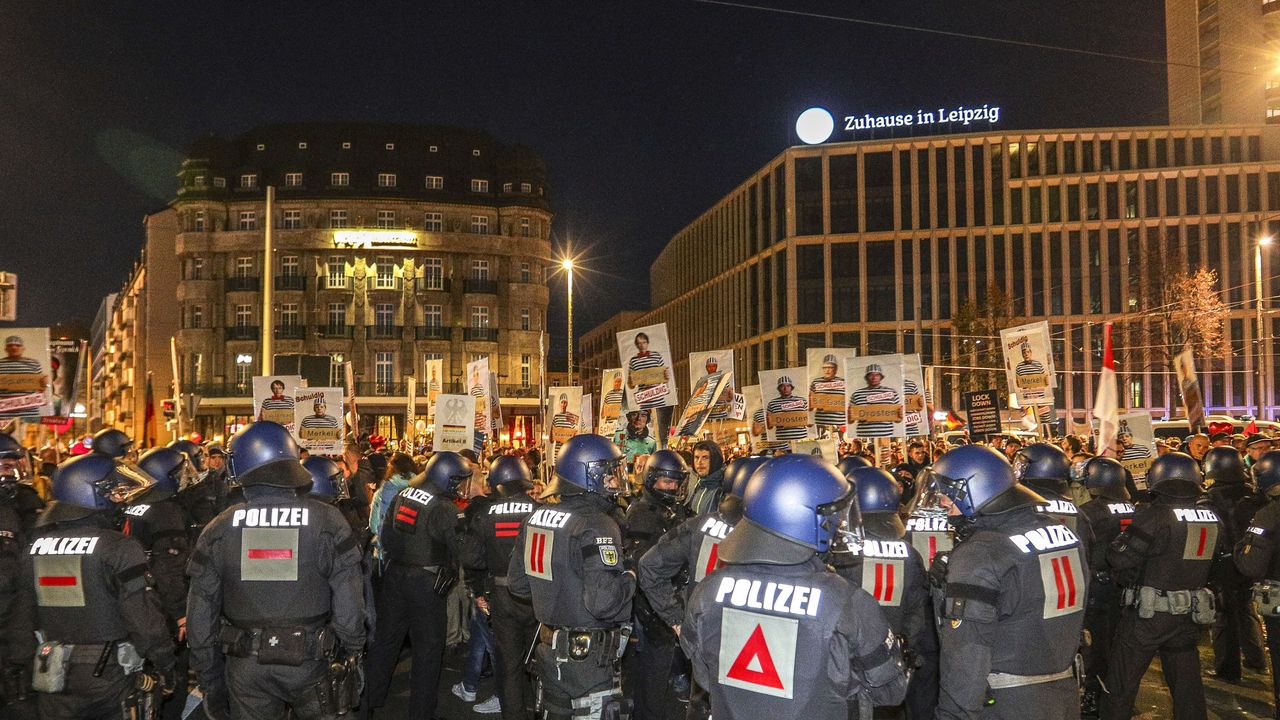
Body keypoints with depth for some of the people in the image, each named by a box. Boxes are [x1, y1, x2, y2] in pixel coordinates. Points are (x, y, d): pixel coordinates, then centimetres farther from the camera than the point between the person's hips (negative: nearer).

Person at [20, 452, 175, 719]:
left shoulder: (35, 547, 3)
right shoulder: (119, 549, -16)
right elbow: (145, 618, -18)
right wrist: (165, 666, -7)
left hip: (53, 676, 5)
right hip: (109, 675, -5)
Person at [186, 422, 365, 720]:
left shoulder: (218, 530, -6)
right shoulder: (328, 522, -12)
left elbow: (200, 615, 0)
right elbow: (349, 604, -11)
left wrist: (209, 680, 11)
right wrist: (351, 657, 5)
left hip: (246, 670, 2)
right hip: (310, 662, -1)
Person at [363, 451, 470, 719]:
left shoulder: (401, 496, 2)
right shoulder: (444, 509, -18)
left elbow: (385, 534, 11)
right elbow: (458, 551, -14)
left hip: (394, 575, 6)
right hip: (427, 583, -6)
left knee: (386, 637, 18)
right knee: (428, 647, 5)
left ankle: (372, 697, 29)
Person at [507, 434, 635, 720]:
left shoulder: (536, 517, 4)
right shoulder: (596, 526, -21)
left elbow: (517, 583, 12)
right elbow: (603, 602, -28)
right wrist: (629, 578, -11)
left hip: (548, 647, 8)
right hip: (589, 655, -8)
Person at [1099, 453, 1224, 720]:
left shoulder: (1154, 515, -20)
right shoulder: (1213, 519, 0)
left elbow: (1119, 558, -20)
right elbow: (1215, 559, 11)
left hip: (1148, 613, -6)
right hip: (1191, 614, 6)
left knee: (1122, 681, 6)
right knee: (1187, 683, 17)